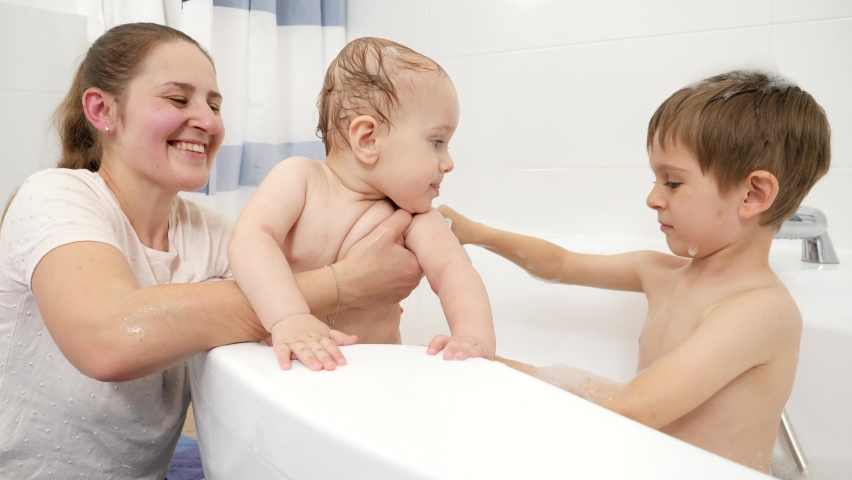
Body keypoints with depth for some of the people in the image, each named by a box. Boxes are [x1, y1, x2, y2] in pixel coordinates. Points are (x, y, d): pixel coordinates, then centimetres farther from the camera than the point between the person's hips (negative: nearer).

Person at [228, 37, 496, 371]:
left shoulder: (414, 218, -4)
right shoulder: (299, 178, -10)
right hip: (293, 365, 0)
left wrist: (475, 336, -38)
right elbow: (250, 239, -25)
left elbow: (452, 270, -18)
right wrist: (289, 318, -40)